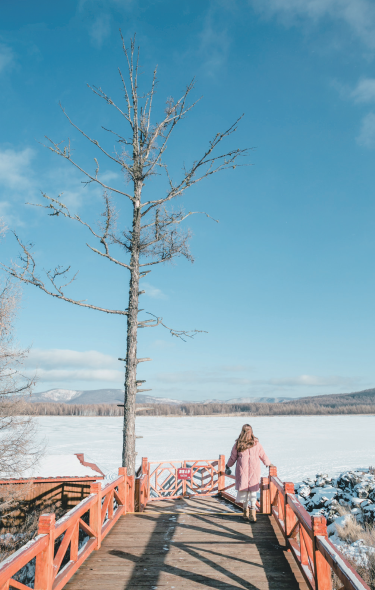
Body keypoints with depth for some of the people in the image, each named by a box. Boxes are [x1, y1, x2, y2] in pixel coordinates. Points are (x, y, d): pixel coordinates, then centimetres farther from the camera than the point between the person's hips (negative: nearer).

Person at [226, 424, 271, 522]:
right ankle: (253, 509, -5)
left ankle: (246, 510, 16)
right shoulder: (256, 444, -3)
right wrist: (268, 463, 27)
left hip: (242, 470, 0)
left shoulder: (237, 444, -6)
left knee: (244, 489, 11)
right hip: (254, 470, 0)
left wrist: (228, 466, 20)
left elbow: (232, 458, 3)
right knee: (253, 490, 6)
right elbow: (263, 456, 8)